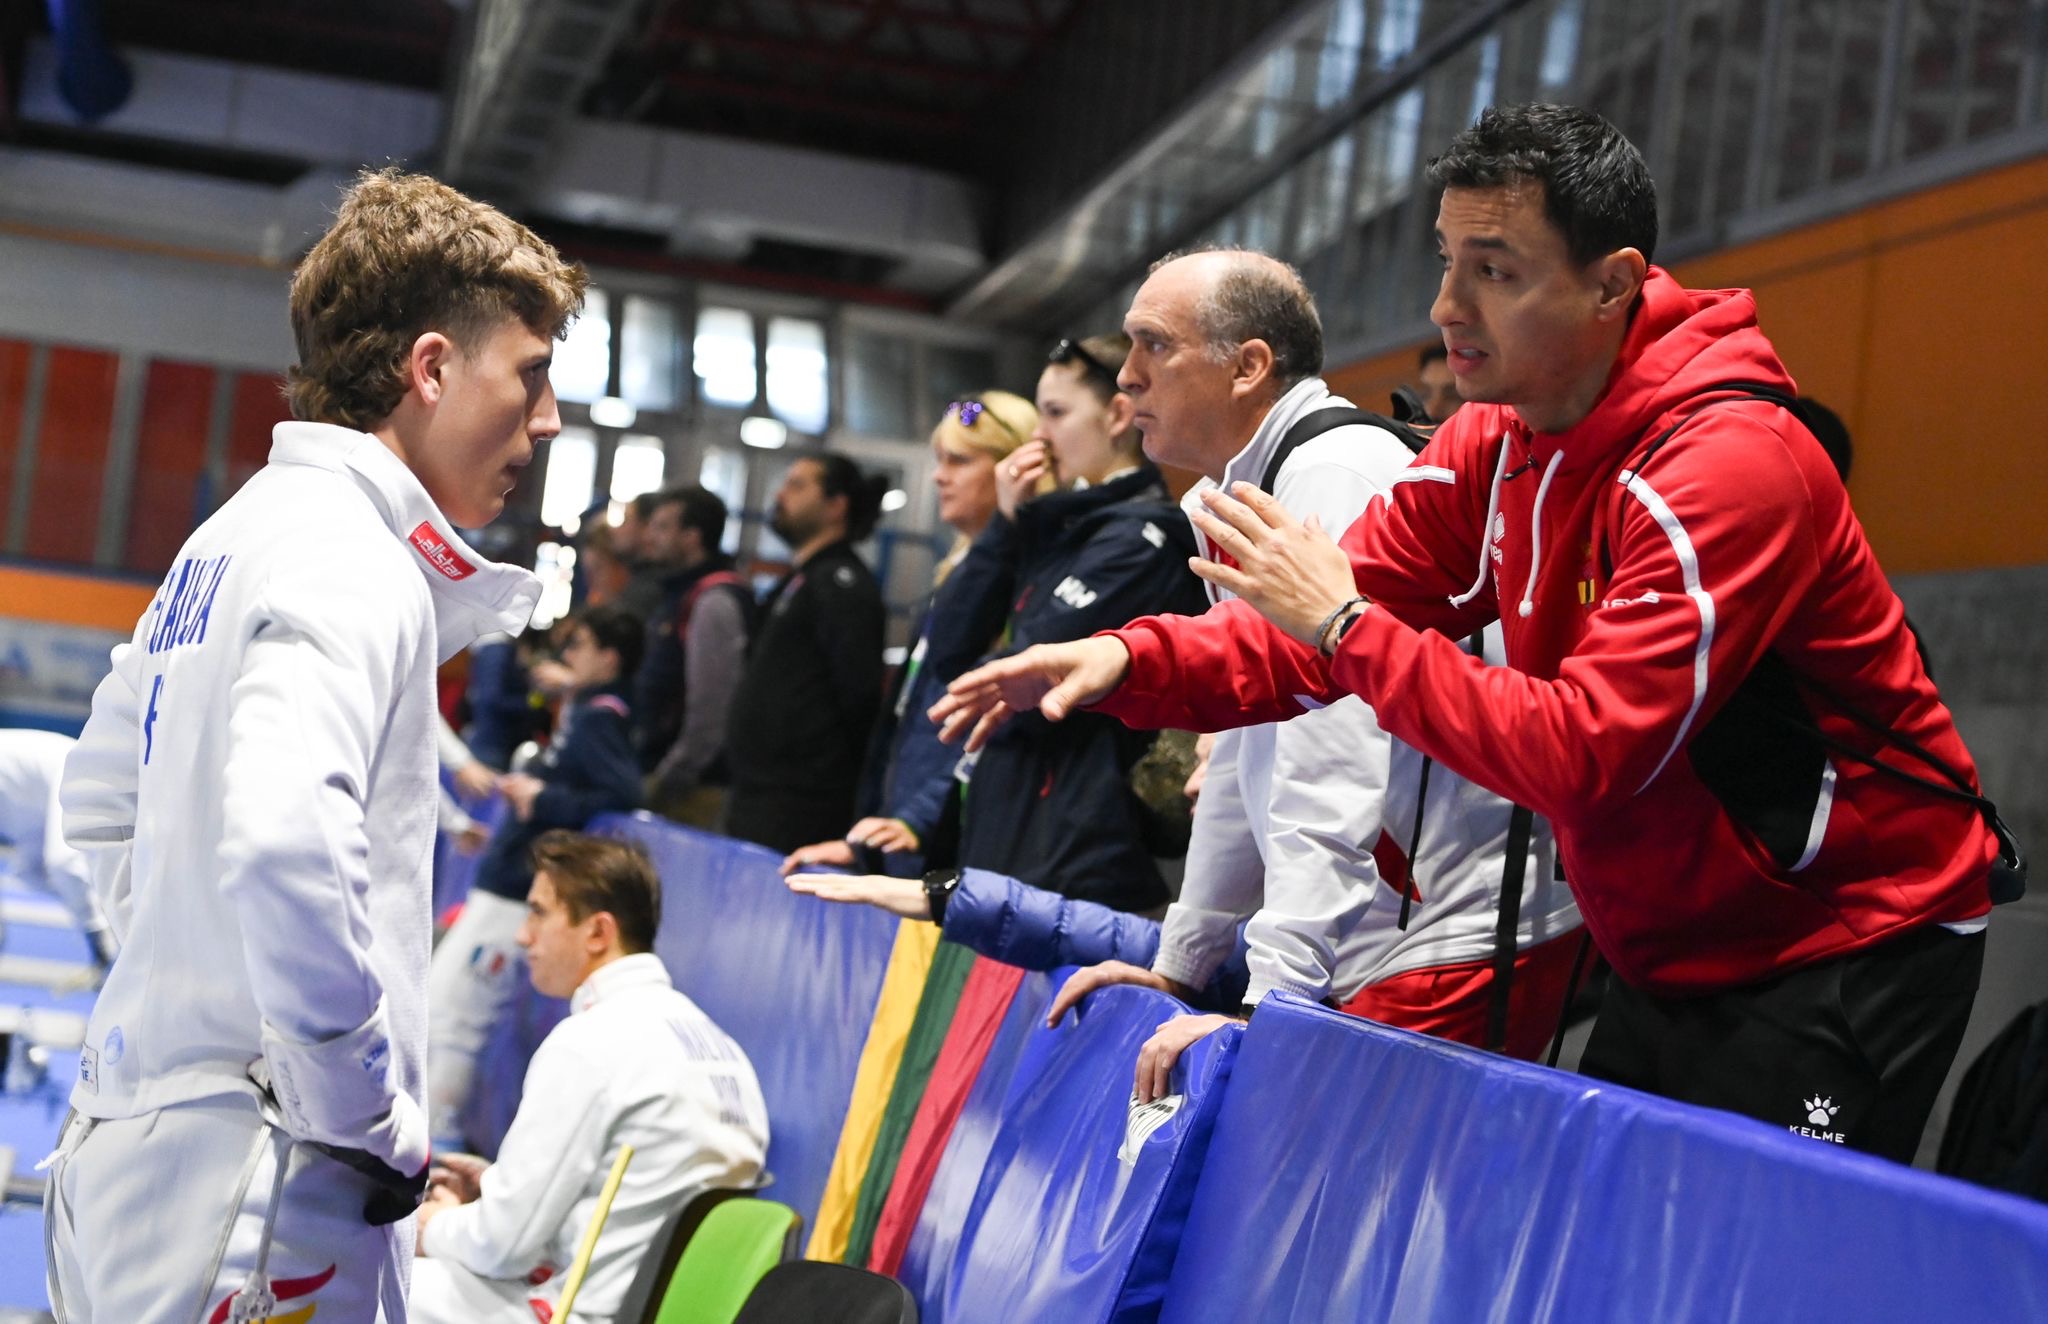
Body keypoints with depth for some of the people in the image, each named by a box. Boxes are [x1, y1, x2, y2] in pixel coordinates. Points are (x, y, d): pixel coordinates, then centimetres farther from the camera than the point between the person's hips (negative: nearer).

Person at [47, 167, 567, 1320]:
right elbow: (286, 849, -31)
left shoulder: (229, 542, 15)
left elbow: (103, 803, 27)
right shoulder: (354, 562, -15)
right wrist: (374, 1122, -20)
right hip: (259, 1195, -9)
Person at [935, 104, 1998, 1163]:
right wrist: (1128, 662, -17)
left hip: (1844, 950, -8)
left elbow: (1582, 756, -30)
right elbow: (1324, 635, 0)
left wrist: (1346, 621, -27)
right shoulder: (1492, 446, 1)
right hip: (1675, 955, 8)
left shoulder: (1730, 467, -26)